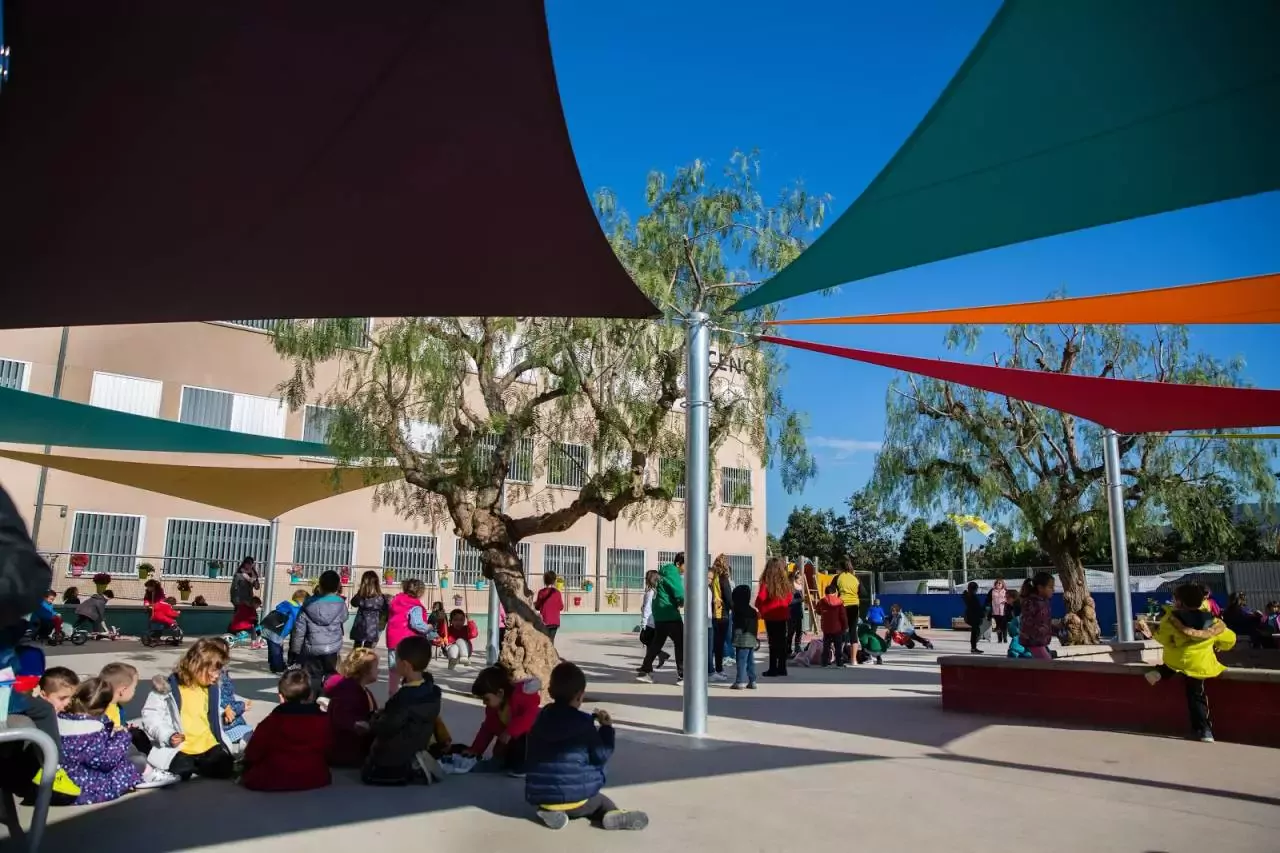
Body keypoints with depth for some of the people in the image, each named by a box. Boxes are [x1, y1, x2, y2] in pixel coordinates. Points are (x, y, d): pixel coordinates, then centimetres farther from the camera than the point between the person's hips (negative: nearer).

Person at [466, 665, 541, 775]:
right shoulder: (492, 708, -1)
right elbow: (487, 729, 6)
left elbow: (531, 715, -39)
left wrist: (510, 732, -42)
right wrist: (475, 750, -1)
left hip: (529, 739, -7)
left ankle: (523, 767, -15)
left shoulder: (521, 695, -27)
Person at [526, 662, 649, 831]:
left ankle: (551, 812, 2)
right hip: (575, 796, -3)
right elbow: (601, 757, -4)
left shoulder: (540, 718, 4)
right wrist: (607, 728, 8)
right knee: (598, 799, 27)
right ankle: (612, 814, -6)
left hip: (540, 795, 3)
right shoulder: (584, 723, -8)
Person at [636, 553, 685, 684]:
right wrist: (683, 602, 0)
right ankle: (682, 676, -4)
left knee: (657, 643, 15)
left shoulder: (665, 571, 15)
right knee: (681, 643, -4)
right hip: (670, 615, -9)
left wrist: (678, 602, 7)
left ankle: (645, 671, 19)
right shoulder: (672, 573, -15)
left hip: (659, 614, 9)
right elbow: (679, 594, -21)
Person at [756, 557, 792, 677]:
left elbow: (760, 598, -16)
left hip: (770, 615, -4)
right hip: (783, 614, 4)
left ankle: (773, 669, 3)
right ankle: (782, 668, 17)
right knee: (782, 641, 11)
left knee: (773, 642, 0)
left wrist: (759, 608, 3)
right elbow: (789, 599, 6)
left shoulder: (766, 582, -15)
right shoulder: (785, 582, -1)